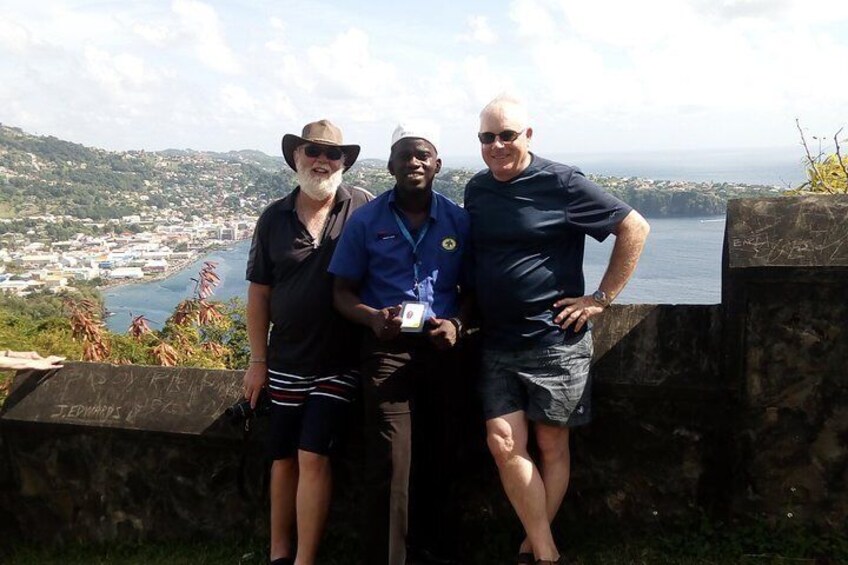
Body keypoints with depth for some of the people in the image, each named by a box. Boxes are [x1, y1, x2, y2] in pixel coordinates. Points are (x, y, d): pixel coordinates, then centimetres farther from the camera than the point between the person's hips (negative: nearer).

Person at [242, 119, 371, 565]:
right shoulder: (274, 218, 2)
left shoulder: (363, 209, -7)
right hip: (286, 361, 3)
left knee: (313, 456, -7)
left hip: (338, 361, -3)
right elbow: (259, 292, 5)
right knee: (284, 458, 12)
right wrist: (257, 360, 4)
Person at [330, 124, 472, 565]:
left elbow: (470, 289, 11)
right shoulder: (366, 221, 0)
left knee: (435, 454, 16)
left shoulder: (458, 221, 5)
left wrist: (457, 323, -9)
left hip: (440, 349, 3)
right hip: (387, 350, -2)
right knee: (389, 462, -7)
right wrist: (374, 318, -18)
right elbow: (343, 292, 2)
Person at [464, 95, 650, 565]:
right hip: (497, 345, 5)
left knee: (551, 445, 5)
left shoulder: (561, 184, -9)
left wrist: (601, 298, -8)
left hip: (555, 341, -4)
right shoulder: (476, 190, 8)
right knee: (503, 442, -4)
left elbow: (634, 228, -6)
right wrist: (468, 312, 10)